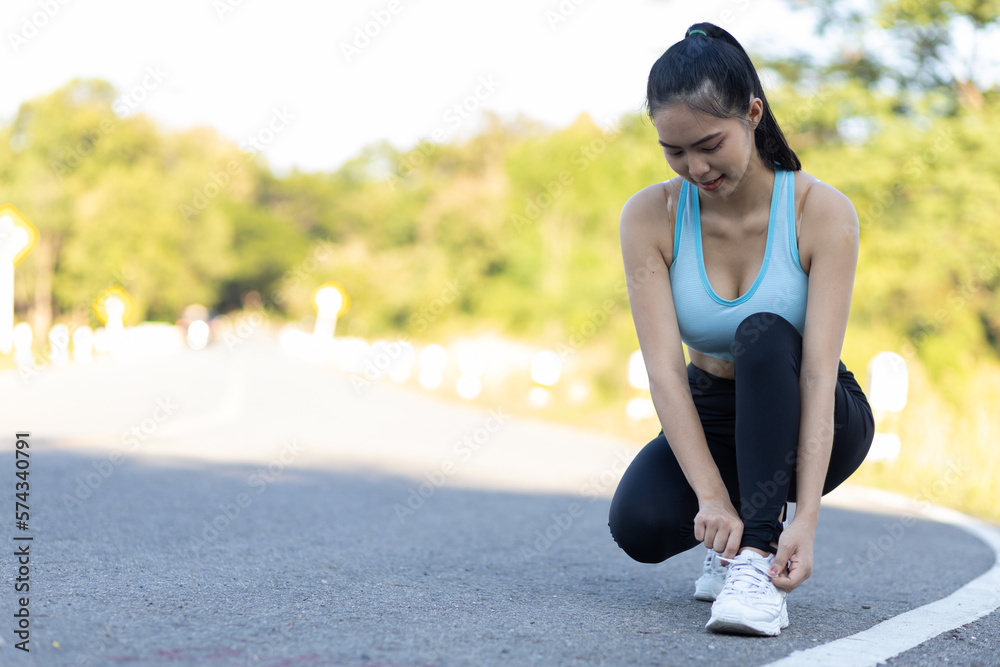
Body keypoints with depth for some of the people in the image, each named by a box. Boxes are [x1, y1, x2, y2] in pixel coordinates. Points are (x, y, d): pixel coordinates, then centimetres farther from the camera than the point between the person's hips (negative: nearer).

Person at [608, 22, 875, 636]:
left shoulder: (823, 212, -21)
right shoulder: (649, 216, -15)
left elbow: (819, 373, -28)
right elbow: (665, 367, -23)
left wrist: (806, 518, -38)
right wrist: (712, 497, -35)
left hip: (808, 424, -2)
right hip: (713, 417, 2)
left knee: (763, 333, -34)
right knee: (638, 524, -29)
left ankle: (760, 559, -34)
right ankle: (736, 531, 5)